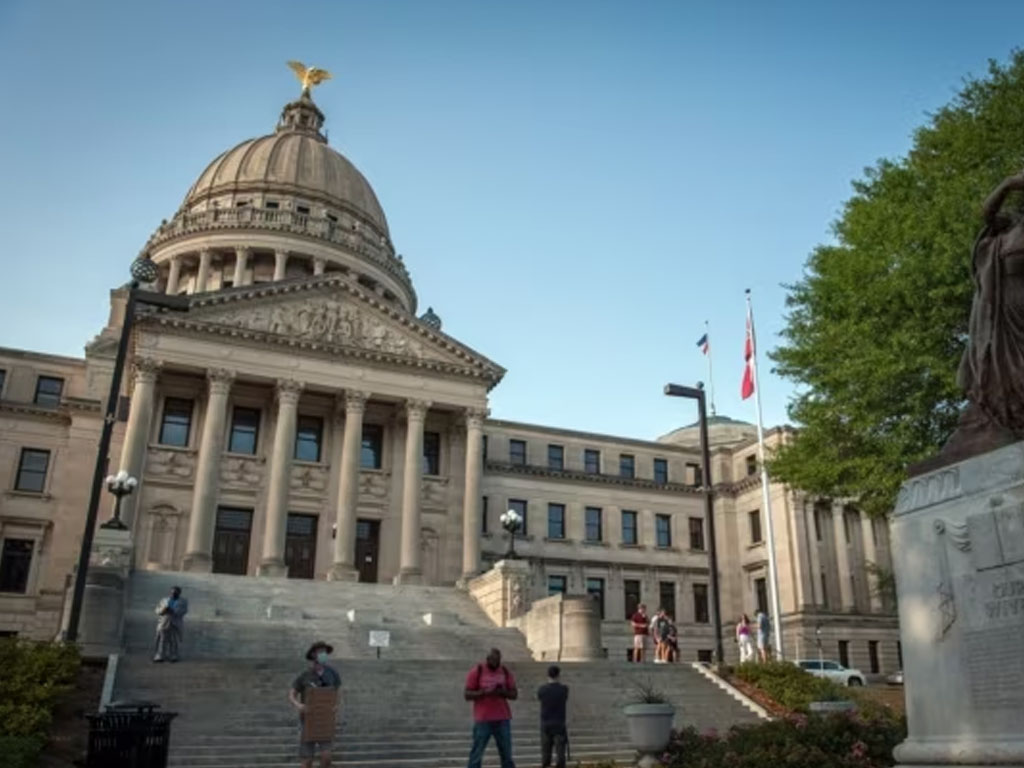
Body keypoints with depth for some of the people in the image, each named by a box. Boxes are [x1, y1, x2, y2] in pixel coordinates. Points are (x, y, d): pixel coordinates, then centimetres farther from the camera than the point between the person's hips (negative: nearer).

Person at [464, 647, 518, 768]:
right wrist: (484, 692, -21)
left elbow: (514, 694, 7)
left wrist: (503, 692, -14)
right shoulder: (477, 671, -5)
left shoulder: (505, 672, 6)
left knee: (506, 753, 7)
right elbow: (467, 695, -6)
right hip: (483, 720, -3)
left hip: (503, 719, 3)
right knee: (476, 753, -1)